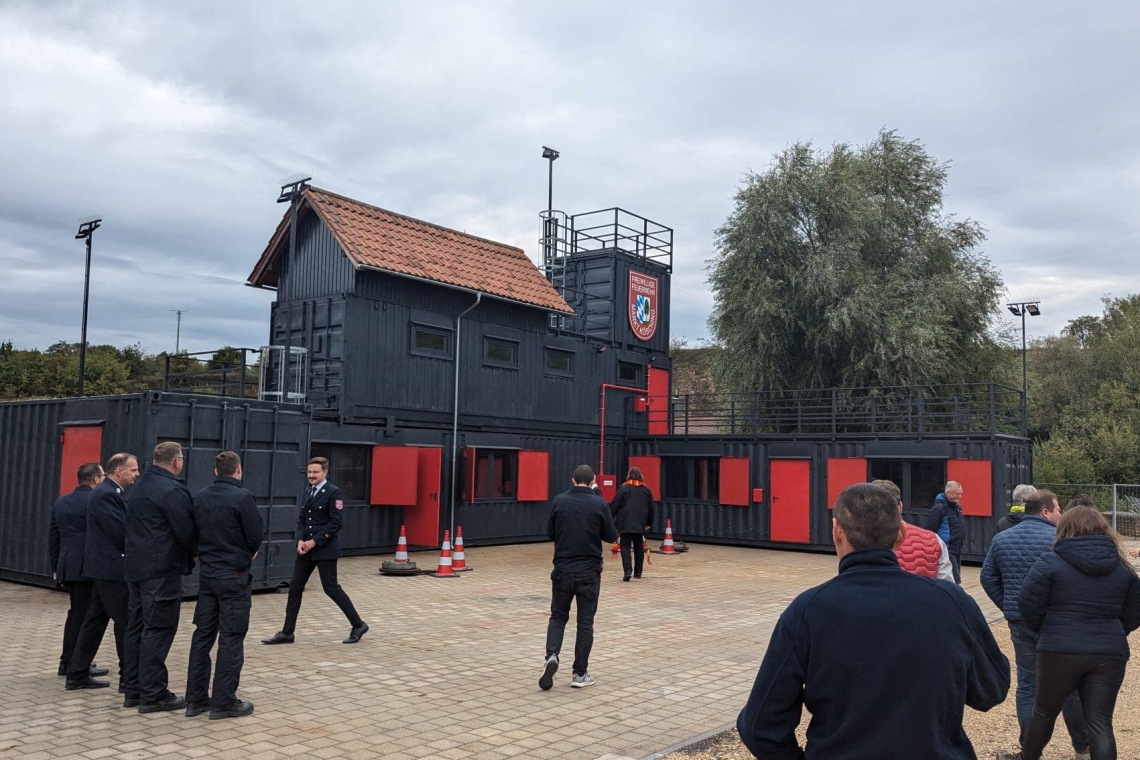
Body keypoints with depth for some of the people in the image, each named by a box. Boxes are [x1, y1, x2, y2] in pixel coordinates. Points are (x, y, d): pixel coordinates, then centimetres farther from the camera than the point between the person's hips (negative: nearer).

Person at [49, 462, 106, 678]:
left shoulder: (60, 502, 10)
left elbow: (53, 537, 14)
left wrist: (55, 567, 19)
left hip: (67, 566, 8)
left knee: (75, 614, 18)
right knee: (84, 616, 0)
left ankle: (67, 662, 23)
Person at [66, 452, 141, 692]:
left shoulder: (109, 492, 15)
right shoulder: (106, 494, -17)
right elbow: (121, 532, -21)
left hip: (105, 568, 10)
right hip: (111, 569, -10)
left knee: (95, 621, 15)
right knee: (127, 624, -4)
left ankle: (77, 675, 22)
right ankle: (130, 679, 2)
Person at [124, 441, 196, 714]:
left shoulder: (140, 485, 13)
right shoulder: (171, 489, -17)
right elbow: (186, 530, -18)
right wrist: (194, 555, 1)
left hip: (137, 566, 10)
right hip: (162, 570, -9)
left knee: (137, 628, 13)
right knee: (158, 630, -4)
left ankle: (135, 689, 21)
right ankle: (153, 695, 0)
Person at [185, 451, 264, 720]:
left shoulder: (200, 497, 3)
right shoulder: (241, 497, -15)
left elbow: (194, 531, 10)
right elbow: (256, 536, -12)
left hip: (207, 574, 6)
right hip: (234, 576, -6)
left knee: (202, 635, 12)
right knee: (231, 638, 1)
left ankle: (195, 699, 18)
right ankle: (223, 702, 4)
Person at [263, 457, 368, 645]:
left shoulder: (333, 493, -11)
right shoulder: (307, 492, 12)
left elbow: (337, 522, -16)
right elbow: (301, 519, 14)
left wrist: (314, 541, -17)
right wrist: (300, 540, -4)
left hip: (325, 550, -7)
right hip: (306, 549, 7)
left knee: (331, 588, -3)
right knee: (295, 588, 7)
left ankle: (358, 625, 10)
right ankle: (287, 632, 16)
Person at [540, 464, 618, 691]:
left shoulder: (559, 501, -3)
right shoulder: (599, 503, -7)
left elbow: (550, 533, 5)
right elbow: (611, 537, -1)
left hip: (563, 570, 1)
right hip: (589, 572, -1)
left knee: (558, 616, 16)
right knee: (585, 622, 9)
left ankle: (551, 656, -7)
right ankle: (580, 674, 11)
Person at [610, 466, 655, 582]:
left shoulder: (624, 488, -5)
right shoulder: (646, 489, 8)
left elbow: (615, 505, -6)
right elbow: (651, 508, 14)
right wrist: (649, 523, 24)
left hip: (625, 522, -4)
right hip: (640, 523, 4)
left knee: (625, 546, -2)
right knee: (638, 546, 15)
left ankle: (628, 570, -19)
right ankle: (638, 572, 20)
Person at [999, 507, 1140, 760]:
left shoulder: (1051, 562, -6)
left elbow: (1029, 606, -8)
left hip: (1061, 651, -2)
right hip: (1110, 654, 3)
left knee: (1045, 712, 16)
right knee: (1100, 722, 6)